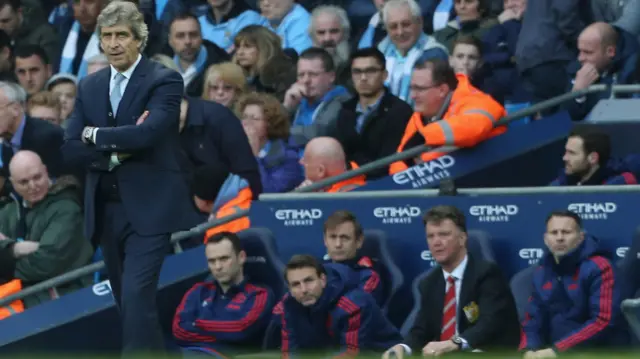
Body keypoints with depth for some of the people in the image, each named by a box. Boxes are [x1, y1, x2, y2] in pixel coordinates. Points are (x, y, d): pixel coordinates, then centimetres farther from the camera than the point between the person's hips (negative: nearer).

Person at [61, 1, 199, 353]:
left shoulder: (165, 81, -6)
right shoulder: (89, 87, 12)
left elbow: (148, 131, -22)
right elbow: (70, 149, 4)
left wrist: (96, 135, -8)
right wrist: (115, 152, -12)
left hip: (149, 209, -6)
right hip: (106, 209, 6)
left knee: (137, 297, -16)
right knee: (126, 301, 11)